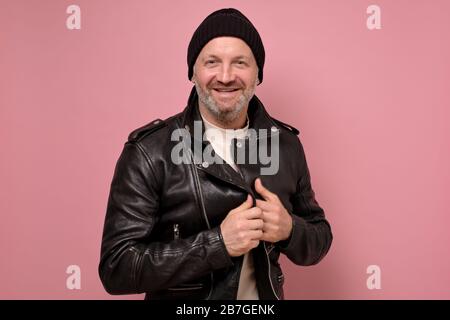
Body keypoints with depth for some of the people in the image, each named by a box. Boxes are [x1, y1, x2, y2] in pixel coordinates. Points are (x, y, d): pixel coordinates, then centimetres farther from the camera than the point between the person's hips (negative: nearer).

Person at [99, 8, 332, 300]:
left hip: (267, 296, 4)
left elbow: (320, 239, 1)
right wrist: (218, 242, -28)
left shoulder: (286, 144, -7)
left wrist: (289, 229, -20)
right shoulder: (149, 152, -19)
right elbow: (117, 266, -20)